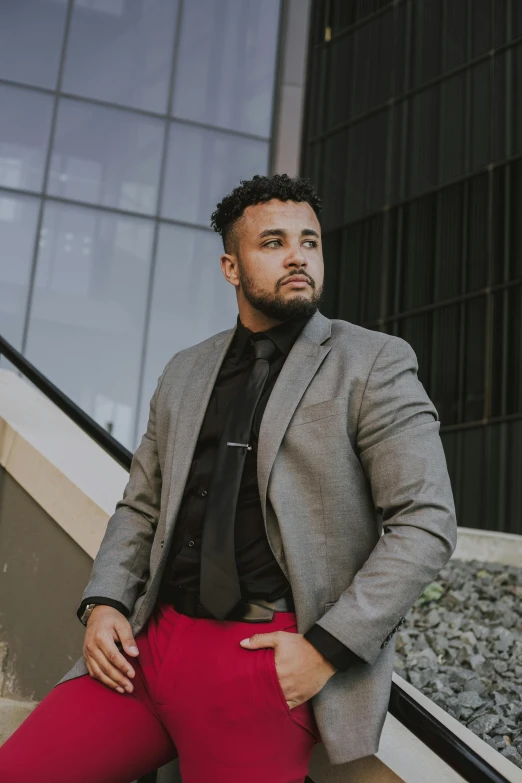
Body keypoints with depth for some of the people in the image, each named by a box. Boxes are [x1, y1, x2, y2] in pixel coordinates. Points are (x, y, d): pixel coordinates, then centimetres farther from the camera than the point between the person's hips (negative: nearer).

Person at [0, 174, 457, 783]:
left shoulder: (375, 365, -1)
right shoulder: (184, 373, 15)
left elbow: (426, 525, -6)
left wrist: (327, 648, -12)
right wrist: (105, 602, 2)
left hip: (267, 659, -4)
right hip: (152, 642, 5)